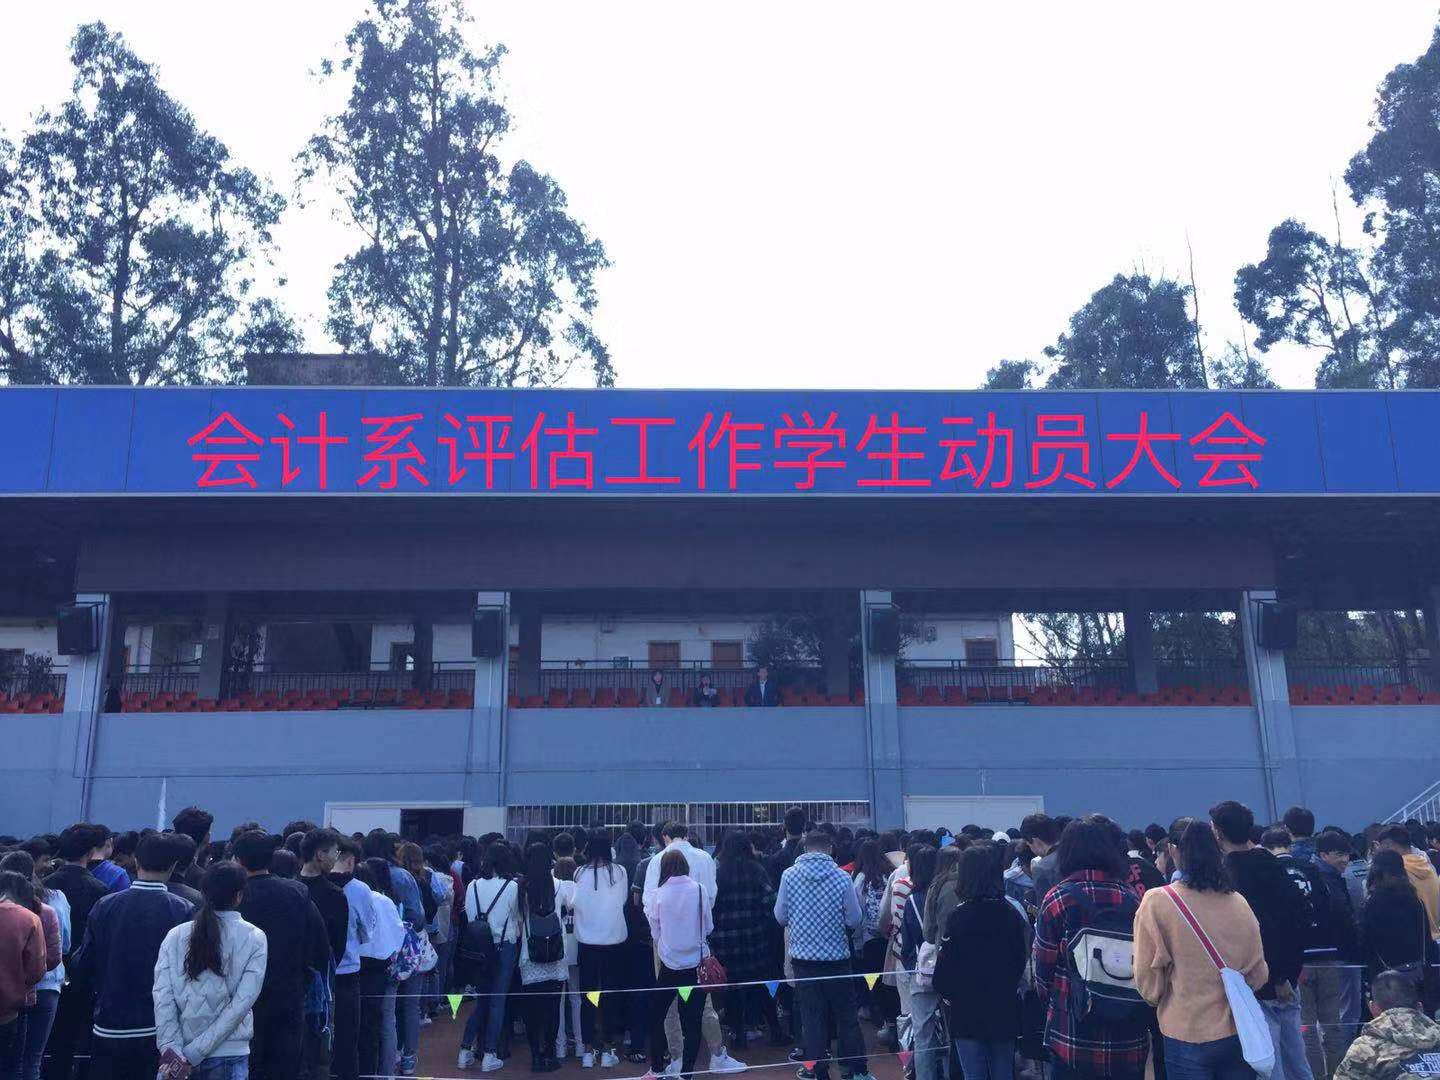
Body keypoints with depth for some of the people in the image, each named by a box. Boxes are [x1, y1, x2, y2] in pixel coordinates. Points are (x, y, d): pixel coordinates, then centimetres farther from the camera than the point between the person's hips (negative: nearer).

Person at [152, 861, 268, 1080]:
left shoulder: (176, 935, -2)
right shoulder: (254, 938, -7)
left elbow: (162, 995, -9)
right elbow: (242, 1003, -13)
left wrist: (170, 1048, -11)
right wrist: (194, 1053, -10)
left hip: (177, 1055, 3)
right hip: (229, 1056, -2)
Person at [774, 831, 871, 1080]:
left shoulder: (789, 875, -7)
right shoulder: (842, 877, -10)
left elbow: (780, 916, 0)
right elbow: (854, 920, -5)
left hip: (803, 957, 1)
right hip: (837, 956, 0)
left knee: (812, 1019, 9)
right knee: (847, 1017, 13)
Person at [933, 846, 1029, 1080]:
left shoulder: (958, 916, -17)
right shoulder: (1013, 914, -2)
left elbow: (945, 965, -13)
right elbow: (1021, 961, 9)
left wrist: (945, 993, 5)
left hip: (967, 1012, -4)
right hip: (1006, 1010, 4)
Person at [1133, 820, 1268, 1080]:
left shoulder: (1157, 902, -13)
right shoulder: (1238, 903, -3)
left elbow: (1147, 977, -8)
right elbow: (1258, 973, 5)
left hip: (1187, 1036, -3)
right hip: (1238, 1033, 3)